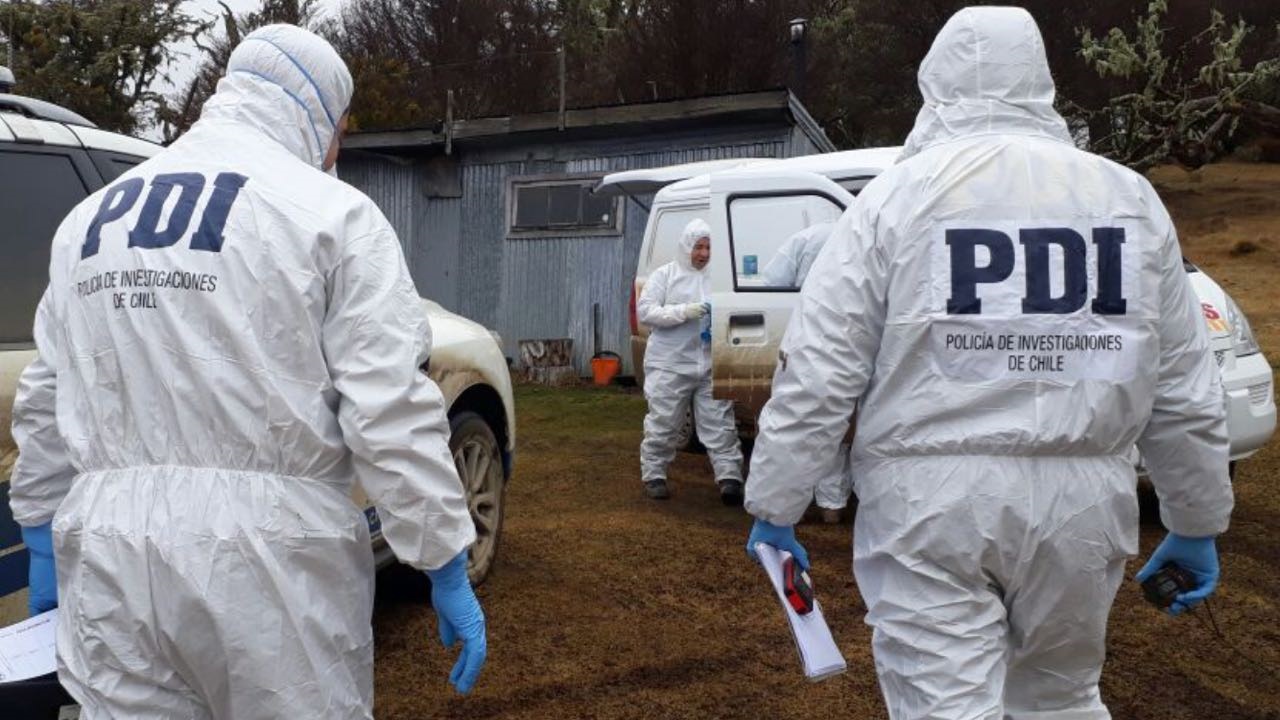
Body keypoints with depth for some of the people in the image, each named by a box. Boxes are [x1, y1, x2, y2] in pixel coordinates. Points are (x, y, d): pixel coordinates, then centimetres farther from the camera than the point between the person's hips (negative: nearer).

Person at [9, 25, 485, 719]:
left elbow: (43, 407, 18)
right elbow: (391, 414, -12)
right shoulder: (330, 213, -5)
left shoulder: (88, 219, 14)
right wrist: (447, 565, -7)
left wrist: (46, 530, 28)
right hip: (273, 555, -5)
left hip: (108, 555, 6)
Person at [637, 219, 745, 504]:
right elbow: (644, 311, -7)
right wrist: (685, 311, -20)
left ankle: (729, 478, 2)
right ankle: (654, 476, 18)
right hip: (670, 365, -2)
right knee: (662, 424, 5)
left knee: (719, 424, 1)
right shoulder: (664, 275, 0)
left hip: (711, 365, 3)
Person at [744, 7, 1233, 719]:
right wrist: (1199, 522, 18)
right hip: (1081, 500, 4)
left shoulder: (900, 194, -3)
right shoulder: (1129, 194, 7)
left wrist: (776, 506, 1)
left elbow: (817, 371, -7)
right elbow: (1186, 391, 8)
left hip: (931, 499, -3)